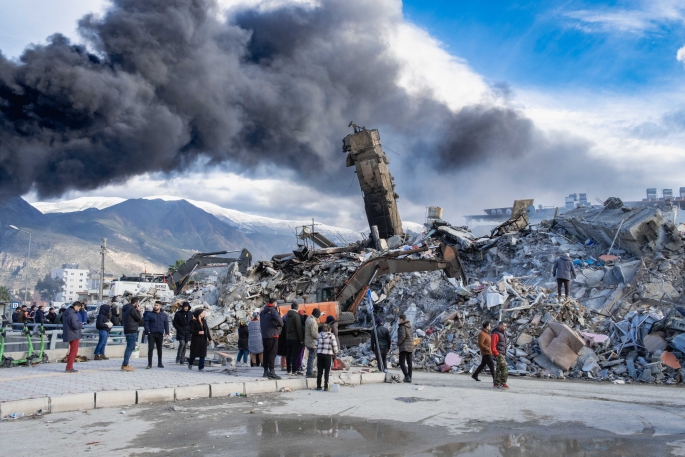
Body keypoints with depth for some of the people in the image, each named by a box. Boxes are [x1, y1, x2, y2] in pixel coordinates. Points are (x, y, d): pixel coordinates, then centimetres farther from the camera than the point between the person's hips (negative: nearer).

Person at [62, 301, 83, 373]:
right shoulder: (73, 314, -22)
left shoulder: (66, 313, 10)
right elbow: (75, 325, -28)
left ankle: (69, 367, 23)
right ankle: (69, 367, 0)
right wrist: (81, 324, -6)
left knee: (72, 351, 19)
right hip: (74, 335, -10)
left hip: (69, 335, 10)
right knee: (73, 351, -1)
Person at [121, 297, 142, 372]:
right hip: (132, 331, -10)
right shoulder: (132, 309, -16)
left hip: (127, 330, 10)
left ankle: (124, 363, 22)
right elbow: (139, 319, -12)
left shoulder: (126, 308, 15)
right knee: (130, 348, -6)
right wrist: (138, 311, -2)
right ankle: (125, 365, -4)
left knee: (129, 347, 18)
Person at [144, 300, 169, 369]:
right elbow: (145, 322, -3)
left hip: (160, 334, 2)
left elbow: (166, 324, 10)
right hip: (151, 334, -2)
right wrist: (148, 331, -13)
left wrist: (167, 333, 2)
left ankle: (160, 363, 19)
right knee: (150, 348, -7)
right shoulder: (149, 314, 1)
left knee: (159, 349, 10)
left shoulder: (164, 315, 9)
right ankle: (149, 364, -2)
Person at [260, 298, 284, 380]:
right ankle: (271, 372, -11)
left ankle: (266, 371, 21)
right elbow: (278, 318, -29)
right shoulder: (273, 311, -12)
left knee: (266, 353, 15)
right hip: (272, 335, -8)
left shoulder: (263, 312, 16)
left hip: (264, 336, 8)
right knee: (272, 354, -7)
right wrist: (281, 325, -14)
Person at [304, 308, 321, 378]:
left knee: (311, 357, 20)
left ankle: (309, 371, 29)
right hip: (312, 343, -10)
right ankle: (310, 373, 3)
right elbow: (314, 333, -24)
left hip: (307, 341, 10)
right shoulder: (313, 321, -23)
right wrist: (319, 337, -11)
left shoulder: (308, 318, 7)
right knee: (312, 357, -2)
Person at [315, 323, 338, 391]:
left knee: (319, 371, 8)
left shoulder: (319, 335, 7)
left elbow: (316, 345, 7)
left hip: (319, 354, 3)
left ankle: (318, 386, 11)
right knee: (327, 371, 3)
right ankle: (326, 386, 2)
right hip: (328, 355, -3)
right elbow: (334, 346, -4)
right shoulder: (331, 335, -3)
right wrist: (335, 354, 9)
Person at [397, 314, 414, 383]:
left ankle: (407, 377, -17)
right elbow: (411, 336, 15)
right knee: (409, 362, 9)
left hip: (404, 347, -8)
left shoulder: (402, 327, -12)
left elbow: (402, 336, -22)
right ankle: (409, 378, 11)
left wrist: (398, 344, -10)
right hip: (410, 346, 8)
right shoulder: (409, 326, 13)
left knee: (402, 362, -6)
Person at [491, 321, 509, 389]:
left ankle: (496, 383, 19)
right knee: (505, 368, -14)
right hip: (499, 354, -10)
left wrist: (504, 354, 17)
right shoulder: (496, 334, -16)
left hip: (503, 355, 10)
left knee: (499, 369, 13)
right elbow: (493, 346, -20)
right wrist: (497, 354, -20)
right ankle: (503, 383, -10)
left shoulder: (503, 334, 15)